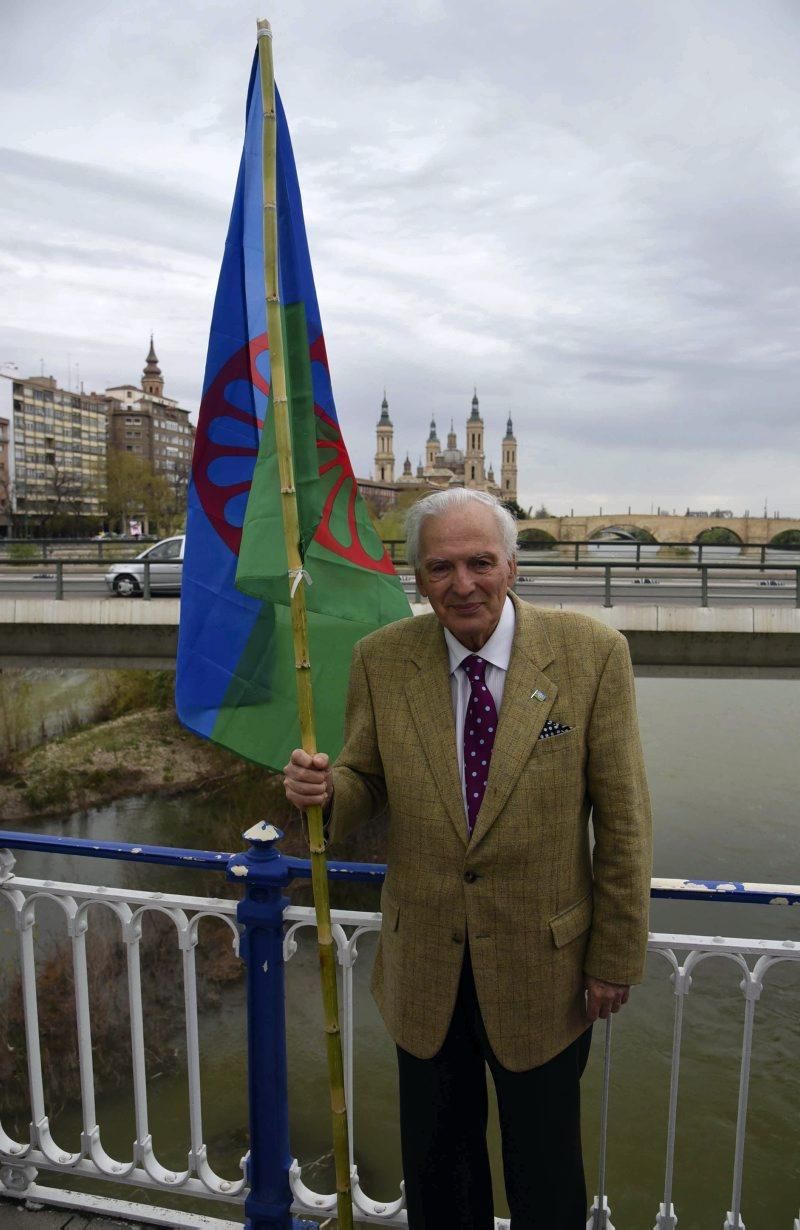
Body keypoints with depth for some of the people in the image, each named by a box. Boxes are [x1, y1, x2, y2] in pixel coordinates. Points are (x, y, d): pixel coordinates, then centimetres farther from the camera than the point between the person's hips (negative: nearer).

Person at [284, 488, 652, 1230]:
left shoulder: (591, 654, -15)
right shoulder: (381, 660, -8)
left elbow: (622, 817, -9)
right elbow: (370, 784, 2)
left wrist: (616, 959, -5)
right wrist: (325, 789, -21)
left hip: (543, 967, -2)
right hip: (424, 968, 2)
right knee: (435, 1168, 24)